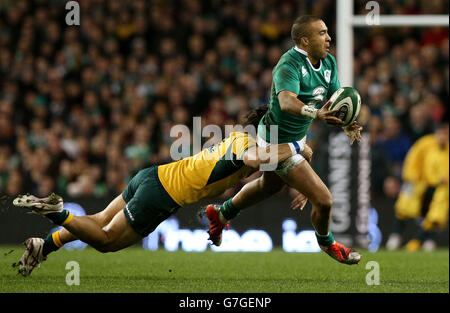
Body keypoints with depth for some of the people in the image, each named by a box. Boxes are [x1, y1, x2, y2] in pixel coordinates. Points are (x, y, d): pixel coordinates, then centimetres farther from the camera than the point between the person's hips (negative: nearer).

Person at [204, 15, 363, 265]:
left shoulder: (328, 62, -2)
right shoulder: (289, 65, -29)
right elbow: (287, 101, -46)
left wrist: (347, 125, -20)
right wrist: (316, 114, -64)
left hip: (296, 138, 10)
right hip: (277, 144, -10)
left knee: (270, 185, 35)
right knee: (323, 201, -10)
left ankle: (221, 213, 58)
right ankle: (327, 243, 22)